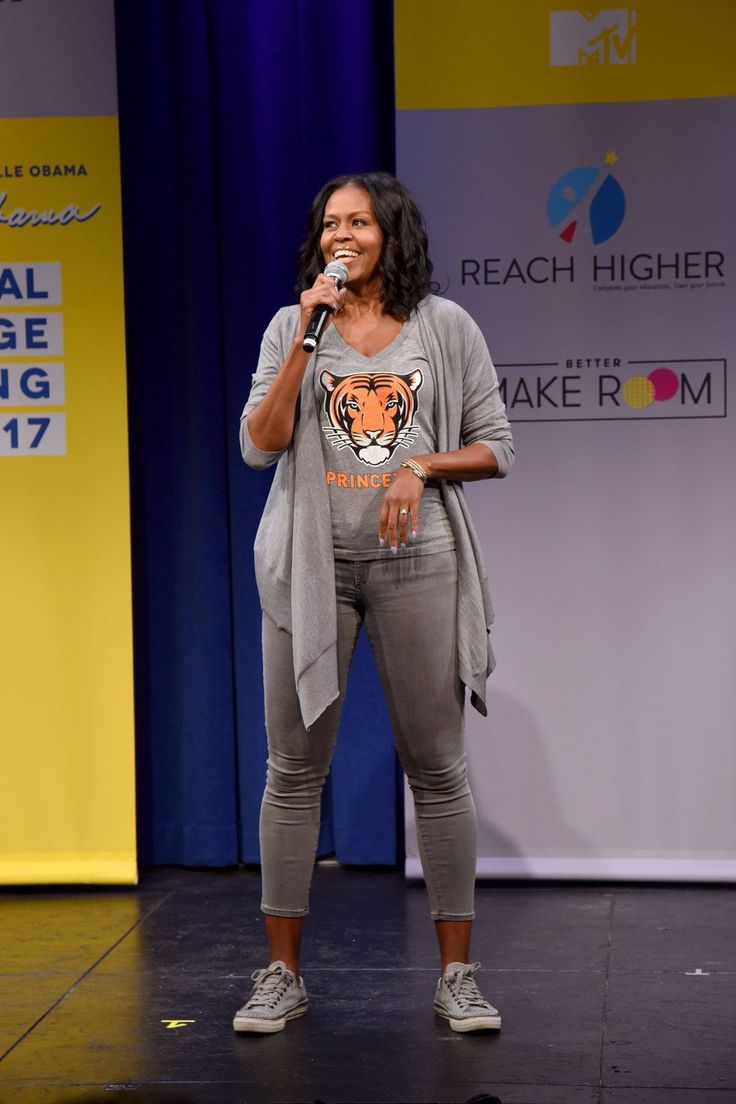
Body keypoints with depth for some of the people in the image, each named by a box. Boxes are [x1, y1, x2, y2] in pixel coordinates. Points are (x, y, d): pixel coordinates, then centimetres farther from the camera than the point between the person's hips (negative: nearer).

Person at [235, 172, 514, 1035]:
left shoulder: (445, 326, 5)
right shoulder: (292, 327, 7)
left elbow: (495, 449, 6)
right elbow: (260, 445, -4)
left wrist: (422, 466, -11)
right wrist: (308, 337, -9)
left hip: (414, 559, -1)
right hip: (311, 561, 1)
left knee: (437, 766, 1)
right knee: (295, 768, 3)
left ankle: (456, 973, 11)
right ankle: (282, 974, 13)